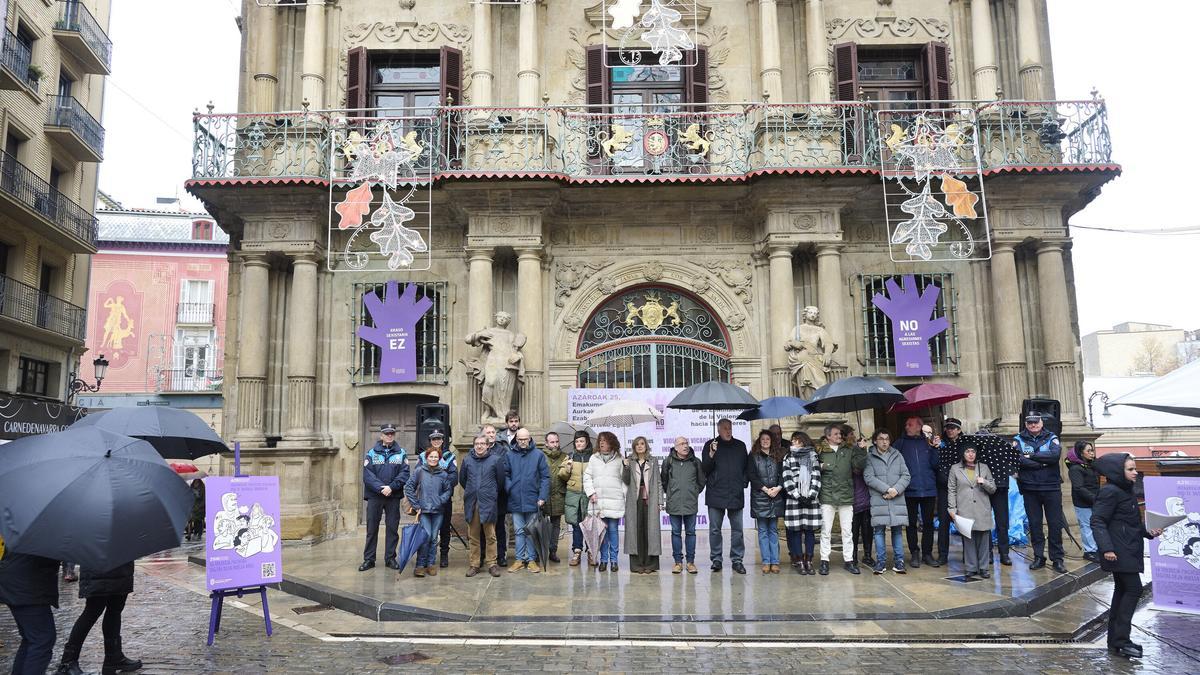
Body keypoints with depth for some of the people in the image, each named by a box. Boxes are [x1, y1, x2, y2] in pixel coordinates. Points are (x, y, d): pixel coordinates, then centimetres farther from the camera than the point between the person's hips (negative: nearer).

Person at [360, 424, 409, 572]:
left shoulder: (401, 453, 6)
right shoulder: (372, 453, 3)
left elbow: (404, 473, -4)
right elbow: (367, 475, -5)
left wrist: (391, 487, -17)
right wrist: (380, 488, -17)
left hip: (394, 496, 1)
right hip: (374, 496, -1)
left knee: (392, 528, 6)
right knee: (372, 528, 4)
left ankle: (390, 558, 15)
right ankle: (369, 559, 11)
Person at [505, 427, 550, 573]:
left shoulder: (538, 455, -3)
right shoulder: (510, 455, 2)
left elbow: (545, 477, -4)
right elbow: (505, 475, 6)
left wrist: (542, 497, -10)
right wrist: (509, 488, -11)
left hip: (533, 500, -2)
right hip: (515, 500, 2)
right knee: (519, 532, 10)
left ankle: (532, 559, 16)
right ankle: (520, 559, 18)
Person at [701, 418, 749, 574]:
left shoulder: (740, 446, 11)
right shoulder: (710, 445, 4)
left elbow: (746, 467, 18)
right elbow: (705, 469, -2)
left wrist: (744, 482, 3)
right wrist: (711, 454, -17)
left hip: (736, 494, 2)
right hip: (716, 494, -2)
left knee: (737, 529, 3)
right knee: (715, 529, 3)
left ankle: (737, 560, 11)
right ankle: (716, 559, 11)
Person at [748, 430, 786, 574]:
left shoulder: (778, 457, 11)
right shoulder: (753, 457, 4)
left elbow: (783, 474, 4)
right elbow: (752, 476, -3)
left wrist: (778, 488, -12)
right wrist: (765, 489, -12)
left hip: (776, 497, 2)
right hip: (760, 498, -2)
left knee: (774, 530, 5)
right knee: (763, 531, 1)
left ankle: (775, 562, 7)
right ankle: (766, 562, 4)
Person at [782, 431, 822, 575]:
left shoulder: (813, 457, 10)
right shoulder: (788, 458, 7)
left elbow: (816, 477, 2)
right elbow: (787, 480, -1)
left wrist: (811, 495, -10)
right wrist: (798, 496, -10)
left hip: (811, 499, 1)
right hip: (794, 500, -1)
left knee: (810, 530, 2)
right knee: (796, 530, -1)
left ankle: (808, 561, 9)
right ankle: (799, 561, 5)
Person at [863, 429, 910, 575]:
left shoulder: (897, 456, 13)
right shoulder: (869, 457, 4)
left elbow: (906, 475, 6)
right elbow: (868, 477, -7)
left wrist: (896, 489, -10)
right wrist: (887, 489, -13)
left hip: (898, 499, 2)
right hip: (879, 499, -2)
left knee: (898, 530, 4)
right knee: (879, 530, 0)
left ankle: (899, 562, 11)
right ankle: (880, 562, 6)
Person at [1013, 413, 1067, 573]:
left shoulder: (1052, 438, 5)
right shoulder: (1018, 439, 4)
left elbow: (1055, 455, -15)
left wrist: (1031, 456, -14)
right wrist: (1042, 462, -16)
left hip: (1051, 487, 0)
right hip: (1029, 489, 0)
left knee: (1055, 524, 3)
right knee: (1034, 524, 7)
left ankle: (1057, 559, 11)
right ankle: (1038, 557, 16)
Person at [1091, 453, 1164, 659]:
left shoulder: (1125, 490, 15)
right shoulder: (1110, 491, -16)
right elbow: (1098, 521, -21)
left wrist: (1148, 532, 14)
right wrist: (1106, 548, -29)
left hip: (1128, 551, 10)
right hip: (1119, 552, -10)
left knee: (1122, 590, 12)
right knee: (1133, 589, -10)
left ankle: (1116, 640, 19)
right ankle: (1121, 640, -6)